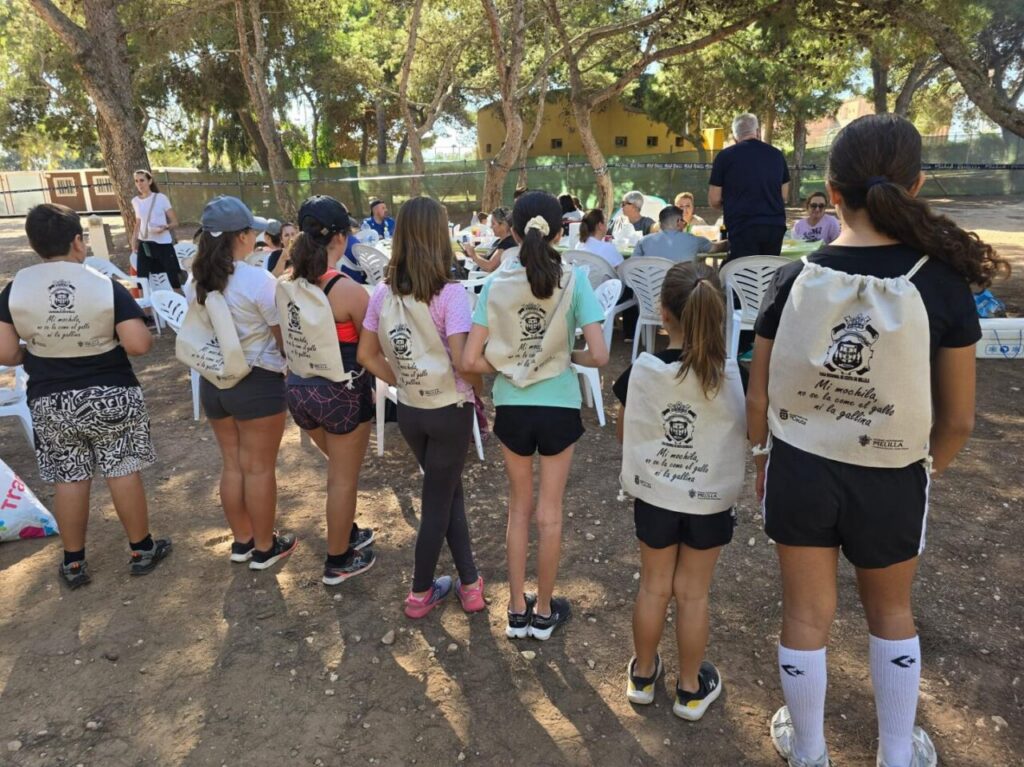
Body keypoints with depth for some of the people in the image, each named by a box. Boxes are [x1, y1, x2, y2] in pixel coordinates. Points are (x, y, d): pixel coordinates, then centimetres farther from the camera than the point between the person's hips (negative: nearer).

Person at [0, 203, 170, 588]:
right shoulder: (107, 286, -14)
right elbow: (139, 344, -19)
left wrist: (37, 352, 14)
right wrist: (130, 331, 3)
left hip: (50, 402, 2)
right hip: (112, 396, -2)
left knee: (69, 479, 13)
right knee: (123, 472, 9)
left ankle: (73, 563, 26)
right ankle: (142, 550, 22)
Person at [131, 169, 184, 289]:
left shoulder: (161, 198, -4)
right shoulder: (135, 201, 7)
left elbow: (175, 222, -4)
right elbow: (138, 224, 19)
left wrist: (165, 227, -24)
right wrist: (134, 241, 10)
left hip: (163, 243, -4)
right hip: (144, 244, 4)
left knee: (174, 278, -4)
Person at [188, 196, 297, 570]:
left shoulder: (196, 281, 0)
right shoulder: (259, 280, -19)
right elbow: (285, 339, -12)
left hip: (213, 381, 6)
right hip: (258, 382, -6)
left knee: (233, 465, 17)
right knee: (259, 468, 7)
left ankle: (242, 541, 32)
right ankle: (264, 547, 22)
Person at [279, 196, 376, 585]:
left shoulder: (285, 284, -2)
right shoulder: (348, 290, -21)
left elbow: (284, 341, 7)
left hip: (298, 389, 7)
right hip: (342, 393, -6)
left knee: (338, 469, 28)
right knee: (344, 479, 12)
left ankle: (347, 534, 45)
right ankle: (338, 562, 27)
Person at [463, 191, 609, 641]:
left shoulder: (496, 284, -7)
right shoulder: (573, 281, -11)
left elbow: (471, 360, -11)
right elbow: (598, 355, -16)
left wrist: (507, 365, 6)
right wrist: (569, 355, 3)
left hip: (512, 408, 2)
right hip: (559, 407, -1)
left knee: (519, 507, 19)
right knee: (549, 513, 14)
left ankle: (517, 611, 30)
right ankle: (544, 613, 30)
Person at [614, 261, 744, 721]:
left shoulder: (642, 370, -16)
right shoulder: (733, 376, -18)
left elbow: (624, 433, -2)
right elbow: (752, 434, -4)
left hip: (653, 498, 1)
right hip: (710, 502, -1)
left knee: (653, 587, 19)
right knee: (692, 594, 15)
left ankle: (643, 675, 38)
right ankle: (691, 689, 32)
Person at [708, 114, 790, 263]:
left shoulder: (725, 156, -2)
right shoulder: (776, 154, 11)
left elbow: (714, 200, 0)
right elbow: (783, 195, 18)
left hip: (743, 227, -5)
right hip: (775, 225, 5)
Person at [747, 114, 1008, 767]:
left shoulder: (794, 281, -13)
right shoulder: (943, 283, -16)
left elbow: (759, 400, -6)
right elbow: (959, 420, -9)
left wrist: (764, 458, 12)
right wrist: (929, 469, 11)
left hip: (799, 469, 1)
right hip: (890, 480, 0)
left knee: (806, 614, 18)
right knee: (891, 613, 25)